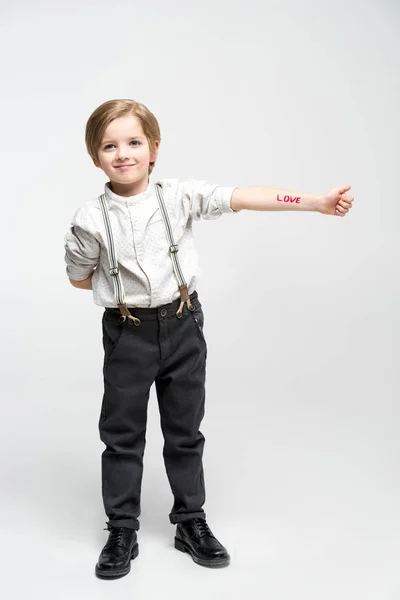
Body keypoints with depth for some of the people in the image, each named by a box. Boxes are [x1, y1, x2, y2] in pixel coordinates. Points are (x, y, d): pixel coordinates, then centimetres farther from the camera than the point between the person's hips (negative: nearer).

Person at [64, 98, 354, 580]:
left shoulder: (180, 197, -8)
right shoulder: (91, 220, -9)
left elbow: (242, 198, -17)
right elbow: (79, 277, 5)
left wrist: (319, 202, -22)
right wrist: (126, 287, -1)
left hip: (182, 326, 1)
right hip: (127, 333, -1)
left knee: (185, 430, 13)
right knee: (122, 434, 8)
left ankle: (191, 522, 29)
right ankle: (122, 532, 24)